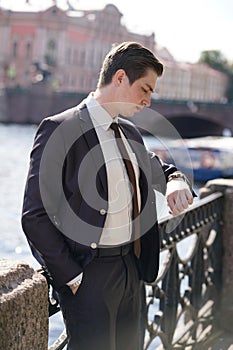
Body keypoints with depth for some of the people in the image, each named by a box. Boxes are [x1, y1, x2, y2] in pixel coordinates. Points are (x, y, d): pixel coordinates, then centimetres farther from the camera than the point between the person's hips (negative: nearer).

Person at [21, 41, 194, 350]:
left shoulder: (129, 130, 10)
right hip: (88, 273, -8)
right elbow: (35, 217, -15)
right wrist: (72, 277, -16)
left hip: (132, 266, 8)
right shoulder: (60, 130, -14)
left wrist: (176, 181, 2)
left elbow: (155, 166, 27)